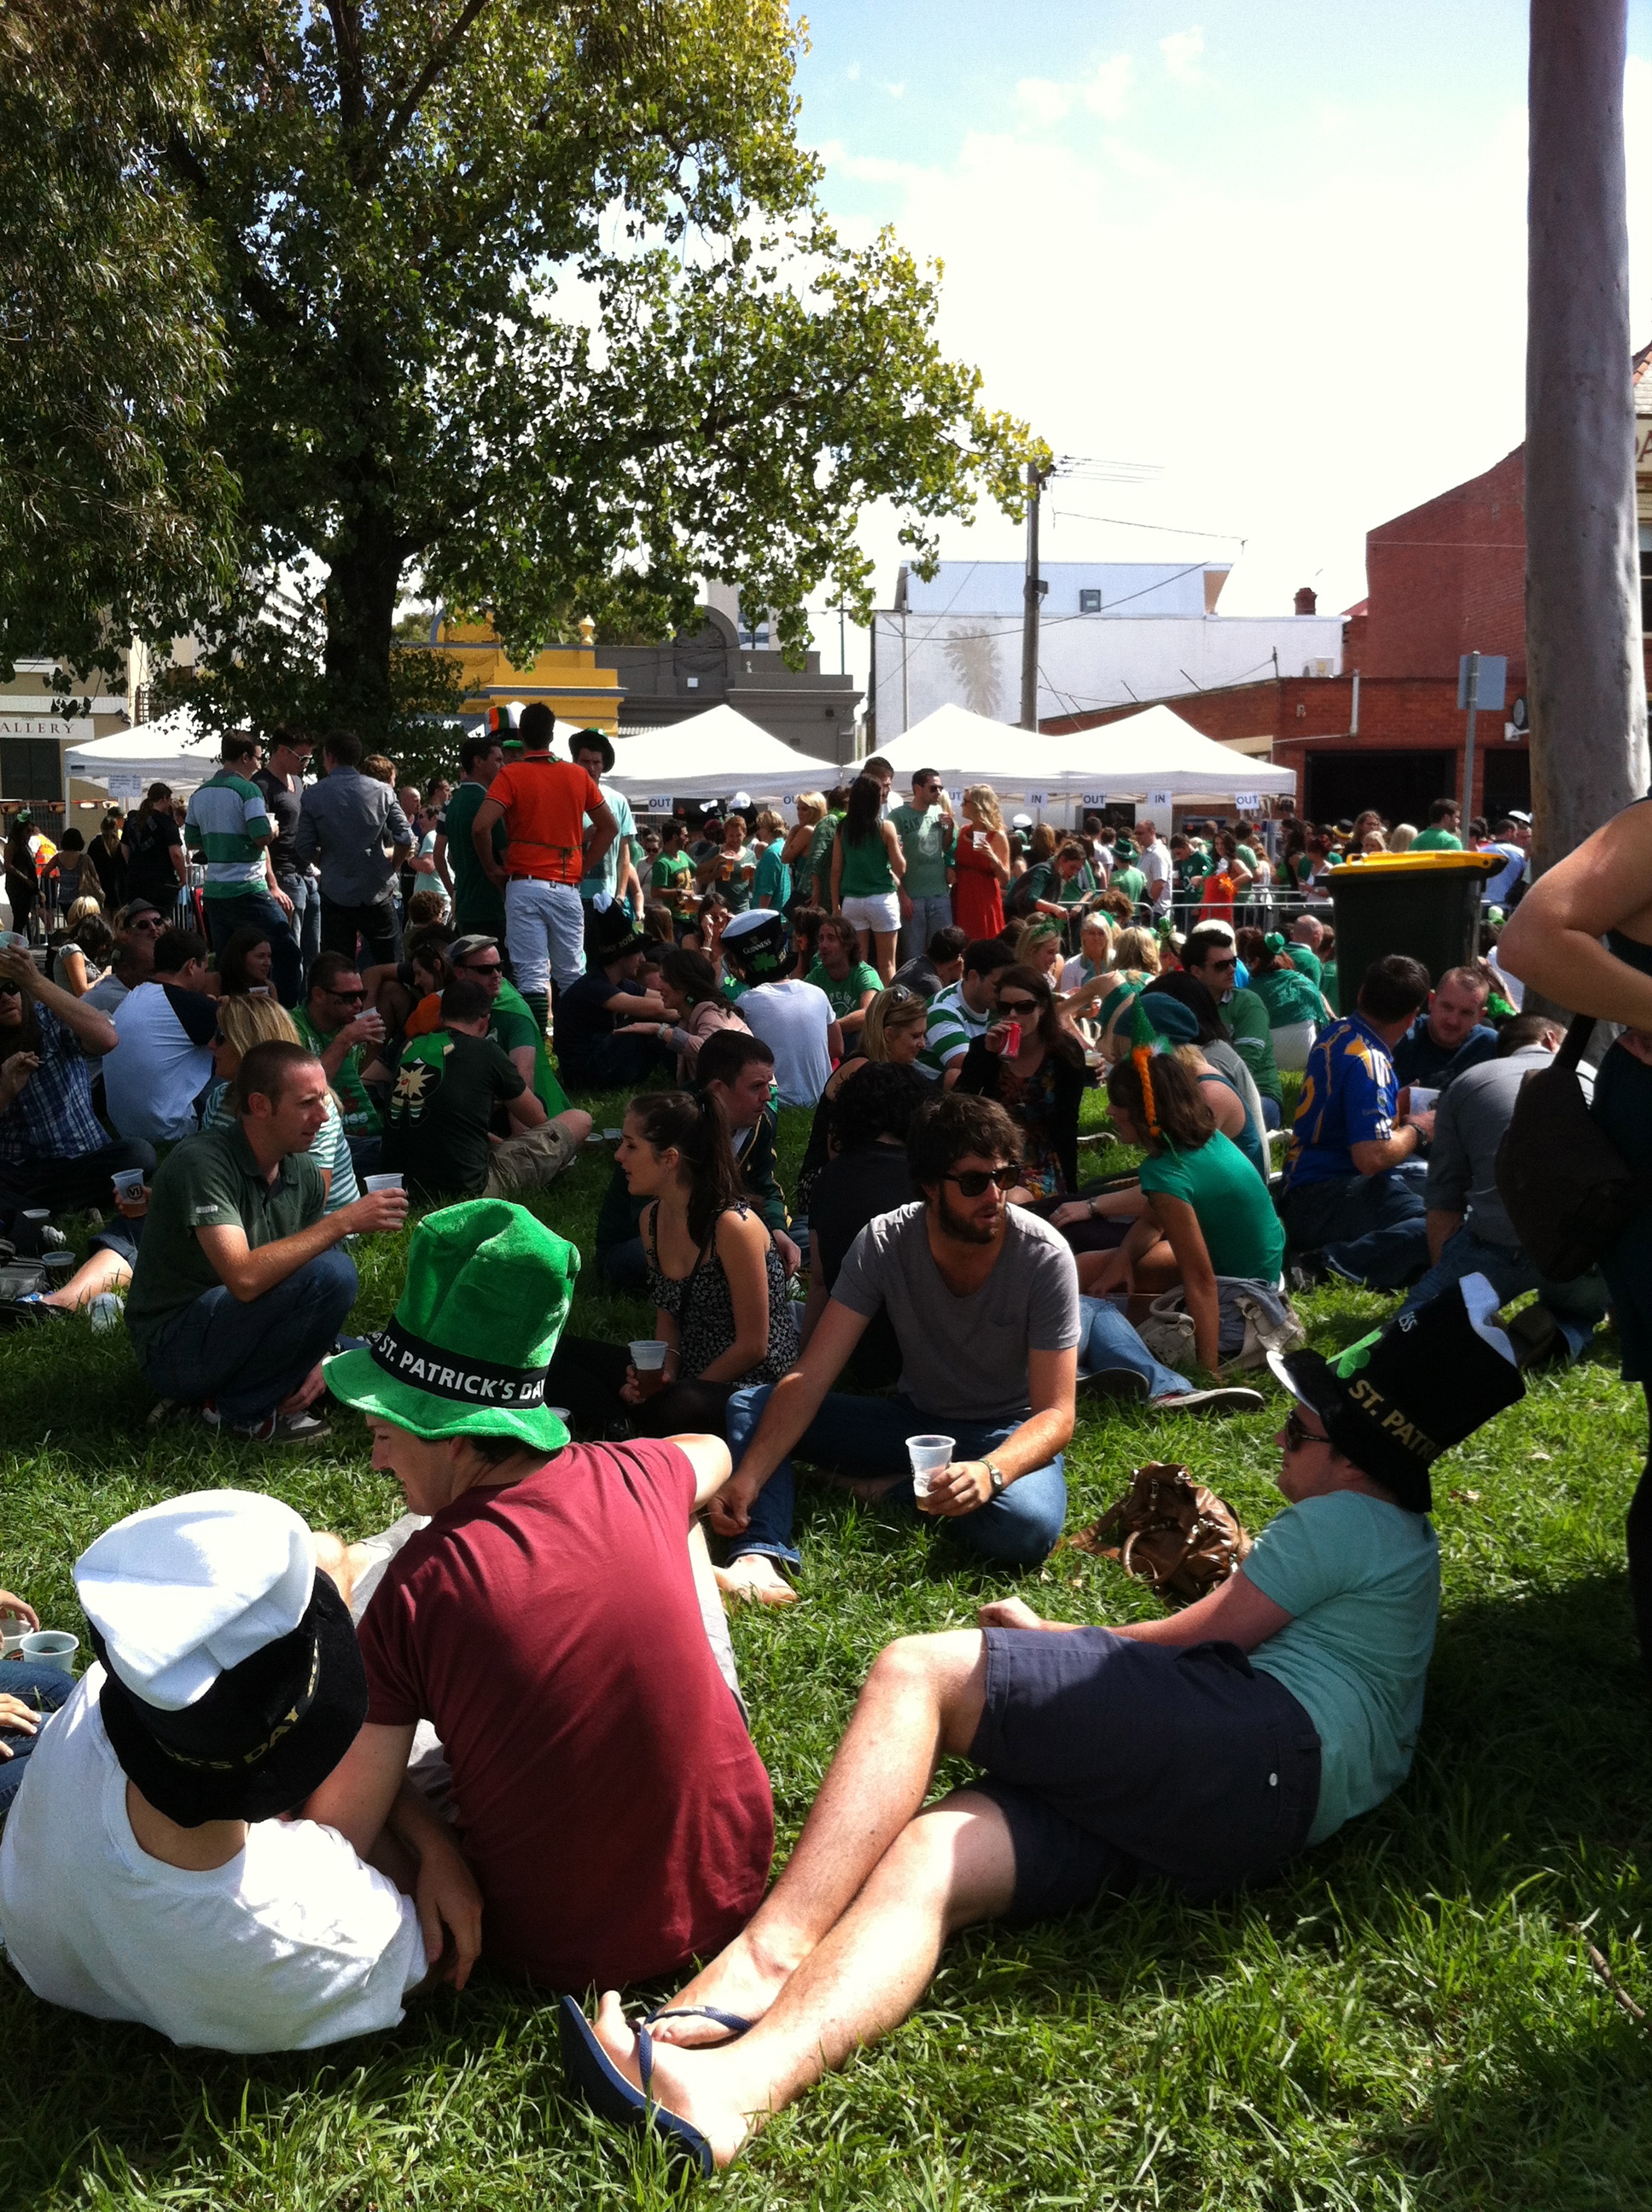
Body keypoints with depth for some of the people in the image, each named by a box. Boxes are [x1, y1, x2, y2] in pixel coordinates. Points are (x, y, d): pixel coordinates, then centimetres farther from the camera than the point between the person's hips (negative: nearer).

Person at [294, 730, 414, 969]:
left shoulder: (312, 795, -2)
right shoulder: (382, 791, -1)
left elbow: (305, 849, -4)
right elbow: (405, 839, -6)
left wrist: (327, 867, 14)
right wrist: (390, 868, 9)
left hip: (336, 894, 0)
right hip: (378, 894, 0)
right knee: (391, 968, 8)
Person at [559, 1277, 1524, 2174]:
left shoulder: (1345, 1517, 8)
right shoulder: (1405, 1545, 39)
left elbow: (1201, 1639, 5)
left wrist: (1045, 1634, 17)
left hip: (1262, 1749, -9)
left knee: (919, 1670, -16)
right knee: (922, 1862, -16)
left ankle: (765, 1956, -25)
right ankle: (732, 2092, -40)